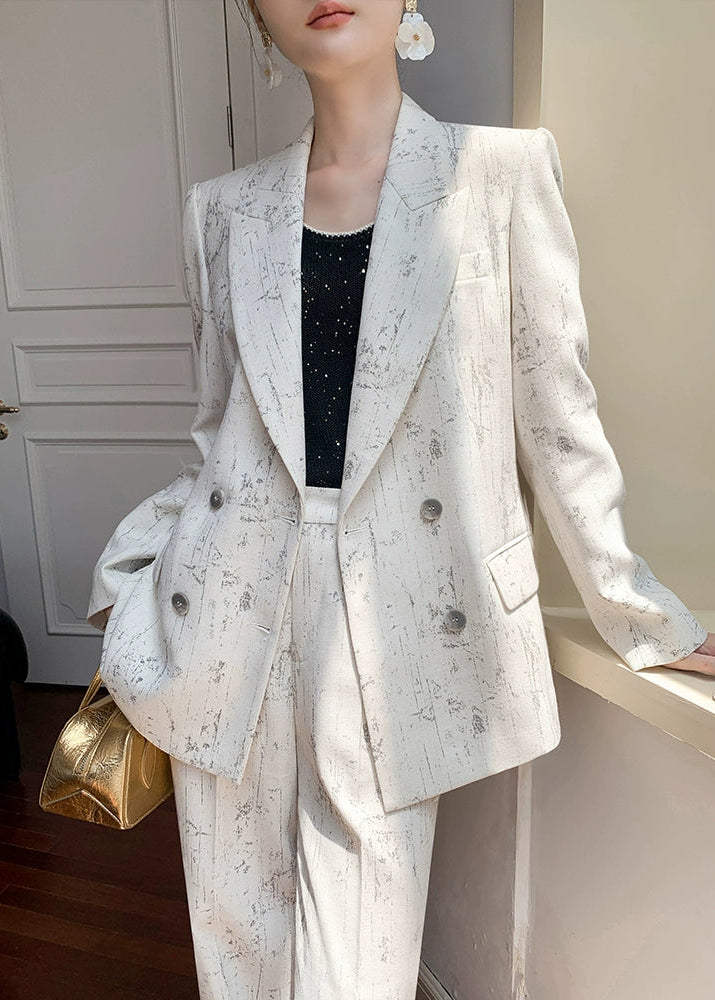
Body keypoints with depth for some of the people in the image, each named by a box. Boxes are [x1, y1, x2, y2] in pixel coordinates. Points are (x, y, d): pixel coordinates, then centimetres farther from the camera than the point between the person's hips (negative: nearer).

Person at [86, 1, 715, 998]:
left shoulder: (502, 172, 2)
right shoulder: (226, 209, 9)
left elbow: (557, 422, 3)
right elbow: (220, 434, 13)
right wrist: (128, 573, 4)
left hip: (397, 625, -2)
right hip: (234, 617, 3)